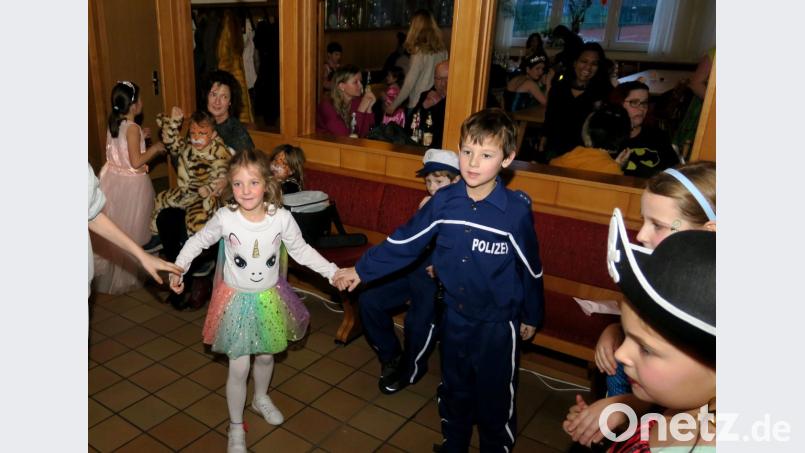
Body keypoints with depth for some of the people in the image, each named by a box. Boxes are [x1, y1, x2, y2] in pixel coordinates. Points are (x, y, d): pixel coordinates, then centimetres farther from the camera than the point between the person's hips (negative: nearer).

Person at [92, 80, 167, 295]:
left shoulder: (113, 124, 3)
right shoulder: (132, 128, -19)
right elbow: (136, 162, -22)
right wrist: (154, 148, -9)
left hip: (113, 179, 7)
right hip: (130, 184, -7)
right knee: (129, 230, 7)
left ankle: (107, 273, 31)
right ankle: (127, 276, 20)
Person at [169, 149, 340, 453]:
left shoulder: (281, 217, -18)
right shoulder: (225, 218, -20)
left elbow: (301, 251, -4)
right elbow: (197, 241, -1)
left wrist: (332, 272, -8)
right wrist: (178, 268, -9)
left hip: (268, 299, 2)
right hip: (237, 299, -2)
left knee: (265, 356, 22)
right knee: (239, 366, 3)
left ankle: (261, 399, 53)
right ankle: (236, 428, 27)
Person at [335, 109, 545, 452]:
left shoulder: (516, 210, -18)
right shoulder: (444, 201, -10)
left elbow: (530, 268, -6)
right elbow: (403, 243, -3)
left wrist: (531, 316, 5)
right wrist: (361, 270, 0)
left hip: (498, 324, -3)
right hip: (454, 316, 4)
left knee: (496, 399, 14)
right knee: (454, 390, 24)